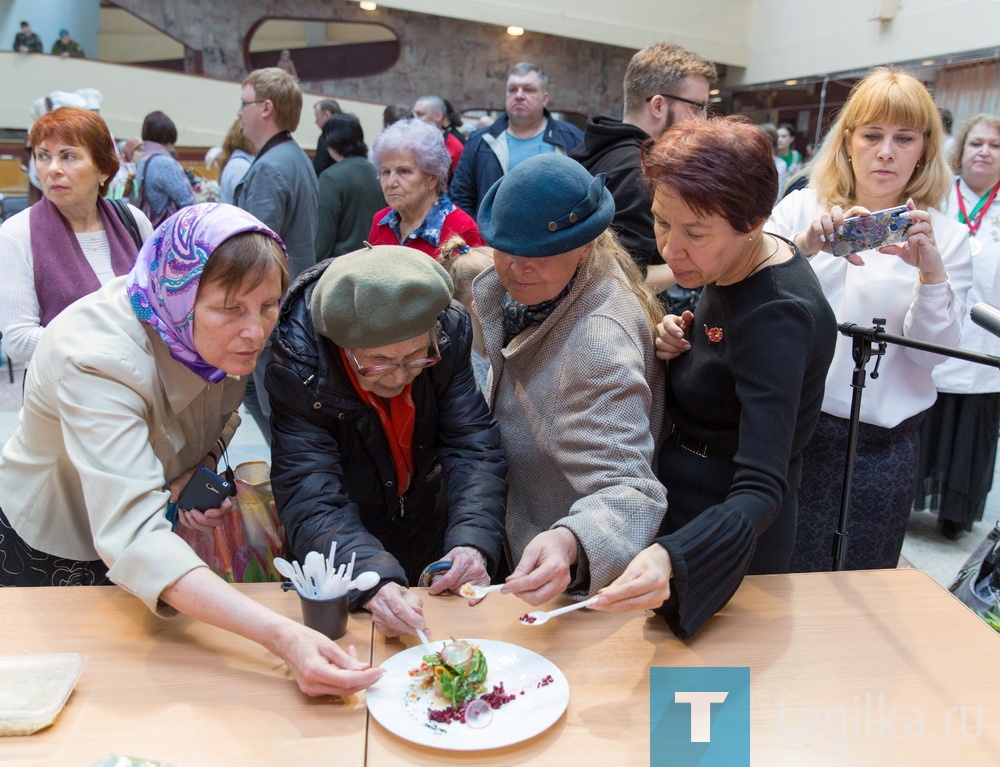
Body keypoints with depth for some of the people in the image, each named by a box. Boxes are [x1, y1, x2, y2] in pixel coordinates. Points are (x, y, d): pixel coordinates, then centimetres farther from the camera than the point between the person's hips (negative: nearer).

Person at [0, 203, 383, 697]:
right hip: (50, 550, -5)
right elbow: (133, 539, -50)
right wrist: (281, 636, -61)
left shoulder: (225, 335, -20)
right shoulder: (96, 359, -40)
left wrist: (200, 471, -21)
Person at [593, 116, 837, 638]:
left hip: (727, 538, -8)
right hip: (677, 512, 8)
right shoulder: (734, 268, -5)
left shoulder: (778, 316, -31)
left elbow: (761, 491, -35)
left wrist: (672, 558, -52)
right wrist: (680, 338, -10)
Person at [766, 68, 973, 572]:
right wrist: (804, 245, -25)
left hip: (881, 446, 1)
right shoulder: (803, 207, 3)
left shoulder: (946, 237, 4)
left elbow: (932, 353, -4)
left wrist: (932, 272, -20)